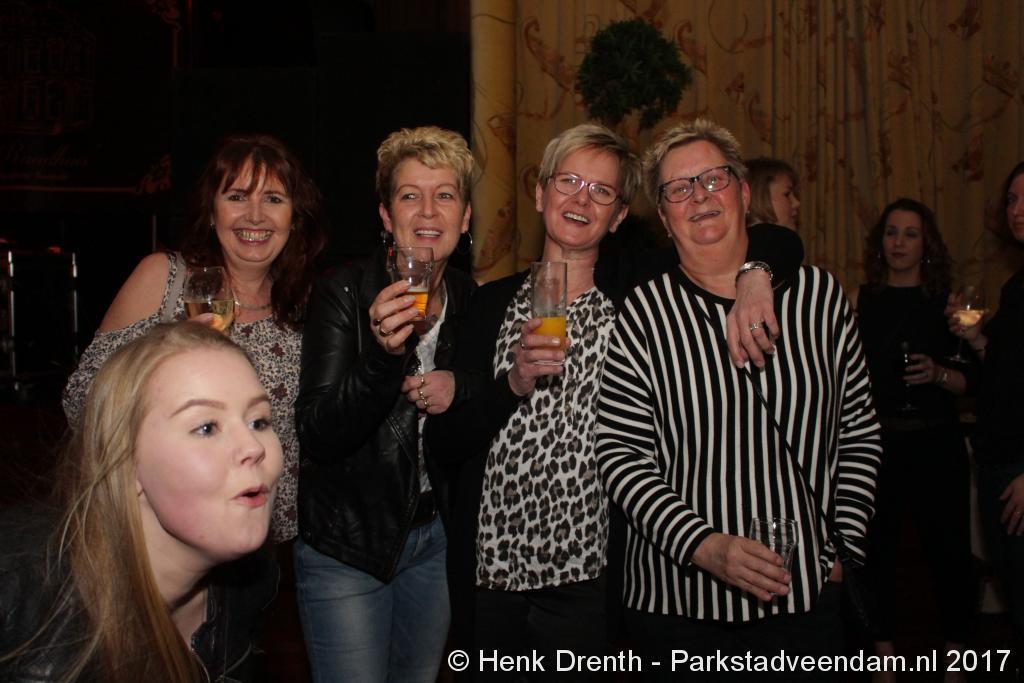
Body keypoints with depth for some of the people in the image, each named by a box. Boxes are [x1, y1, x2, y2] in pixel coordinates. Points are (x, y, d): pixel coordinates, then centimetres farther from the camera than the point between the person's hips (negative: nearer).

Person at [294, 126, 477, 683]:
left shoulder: (471, 302, 0)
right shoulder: (344, 292, -14)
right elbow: (317, 433, -20)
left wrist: (461, 391, -12)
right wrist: (384, 356, -36)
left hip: (436, 534, 5)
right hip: (346, 543, -5)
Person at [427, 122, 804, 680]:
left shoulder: (635, 288, 2)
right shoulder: (492, 302, 4)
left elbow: (778, 242, 0)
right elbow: (444, 441, -3)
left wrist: (754, 274, -21)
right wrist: (514, 382, -18)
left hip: (587, 577, -1)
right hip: (488, 569, 2)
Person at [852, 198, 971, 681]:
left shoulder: (947, 302, 5)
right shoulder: (859, 301, 4)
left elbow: (970, 383, 5)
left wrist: (939, 374, -13)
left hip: (936, 443, 0)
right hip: (877, 441, 0)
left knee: (949, 550, 1)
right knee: (877, 551, 4)